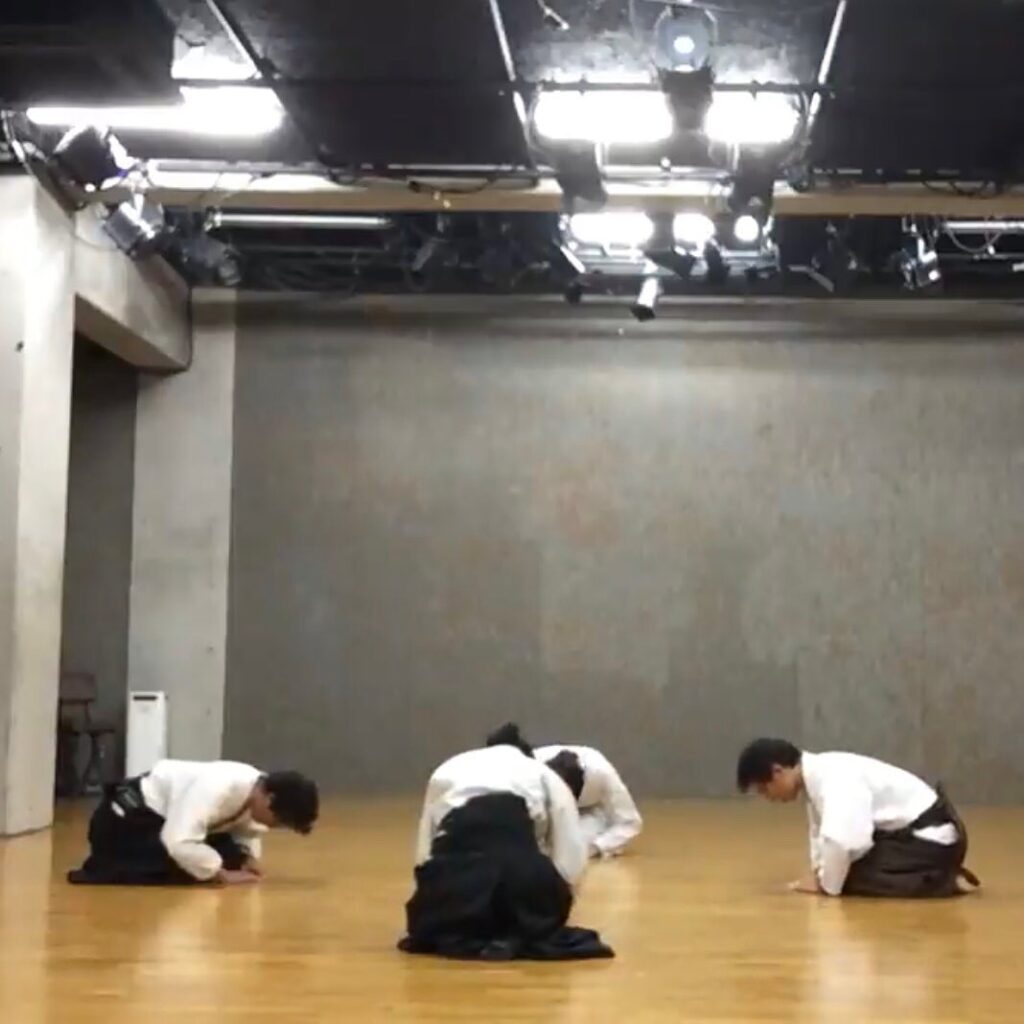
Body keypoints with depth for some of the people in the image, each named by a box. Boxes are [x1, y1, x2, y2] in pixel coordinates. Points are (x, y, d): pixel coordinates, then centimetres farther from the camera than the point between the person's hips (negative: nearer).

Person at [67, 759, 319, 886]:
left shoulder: (257, 789, -10)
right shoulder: (217, 788, -37)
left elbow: (247, 828, 11)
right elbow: (179, 842, -41)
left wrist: (249, 858, -9)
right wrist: (223, 875, -31)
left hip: (164, 817, 8)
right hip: (127, 818, -8)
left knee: (231, 855, -2)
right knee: (184, 864, -25)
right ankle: (99, 870, -6)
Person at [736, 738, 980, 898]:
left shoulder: (834, 778, -27)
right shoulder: (815, 777, 4)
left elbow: (839, 840, -38)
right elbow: (821, 832, 17)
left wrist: (827, 884, -21)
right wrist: (819, 873, 2)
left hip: (933, 836, -10)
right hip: (914, 833, 10)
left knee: (854, 877, -18)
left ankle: (946, 881, -13)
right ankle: (940, 876, 16)